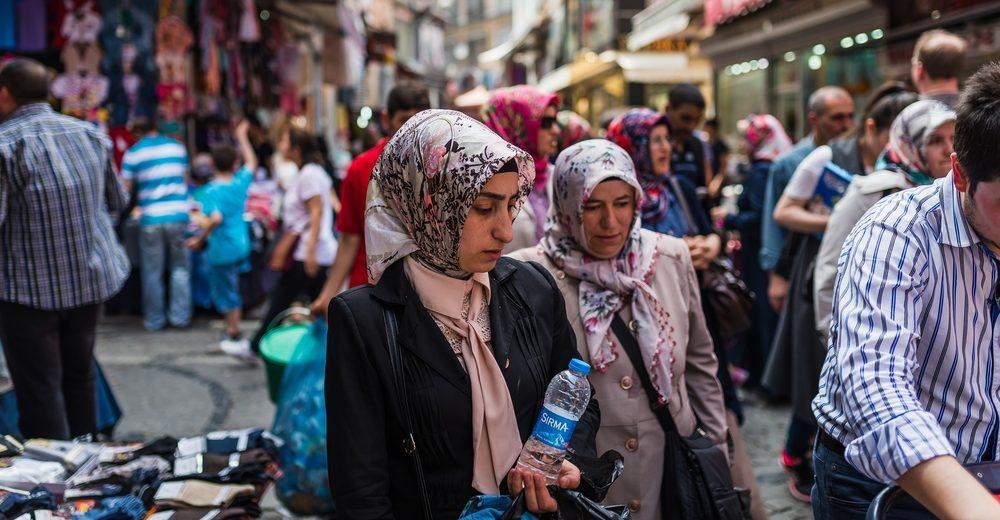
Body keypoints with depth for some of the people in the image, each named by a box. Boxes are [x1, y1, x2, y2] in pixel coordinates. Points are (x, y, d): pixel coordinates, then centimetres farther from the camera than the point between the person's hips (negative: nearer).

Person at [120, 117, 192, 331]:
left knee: (152, 272, 8)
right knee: (180, 268, 12)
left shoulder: (133, 154, 0)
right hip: (179, 215, 2)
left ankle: (154, 319, 15)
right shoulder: (177, 147, 8)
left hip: (151, 219, -2)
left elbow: (125, 188, 0)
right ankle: (180, 316, 13)